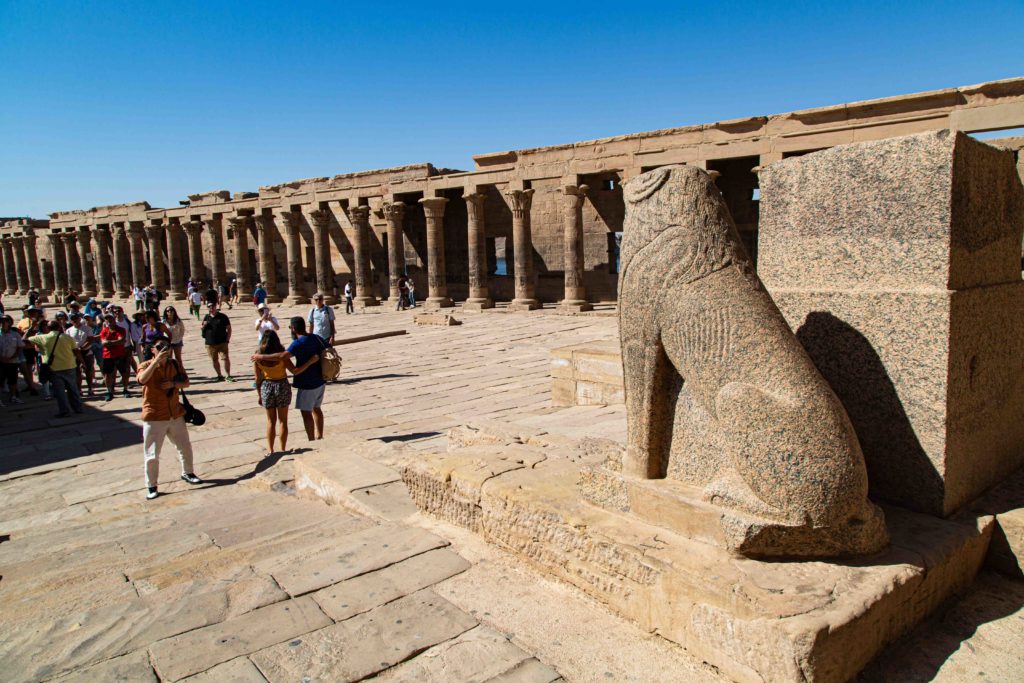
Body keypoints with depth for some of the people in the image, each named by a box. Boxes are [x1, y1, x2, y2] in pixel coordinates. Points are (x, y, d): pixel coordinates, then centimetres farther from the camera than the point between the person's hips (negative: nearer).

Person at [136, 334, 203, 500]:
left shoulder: (175, 365, 3)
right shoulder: (146, 365, -10)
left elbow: (186, 383, 2)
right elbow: (142, 379, -32)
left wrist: (173, 383, -17)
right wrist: (156, 360, -35)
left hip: (175, 415, 4)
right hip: (154, 417, -4)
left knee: (185, 447, 16)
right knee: (152, 455, 1)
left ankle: (187, 473, 38)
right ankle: (151, 486, 15)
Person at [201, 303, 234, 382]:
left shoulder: (223, 317, -1)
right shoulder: (206, 317, 10)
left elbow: (229, 328, 1)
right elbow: (203, 329, 18)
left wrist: (227, 339, -7)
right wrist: (204, 325, -5)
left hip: (222, 342, -4)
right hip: (210, 343, 4)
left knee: (226, 358, -10)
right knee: (215, 360, 9)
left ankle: (228, 376, -3)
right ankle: (219, 376, 19)